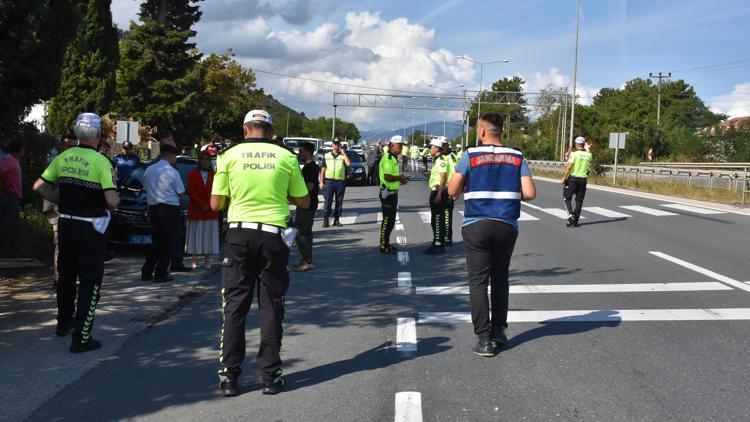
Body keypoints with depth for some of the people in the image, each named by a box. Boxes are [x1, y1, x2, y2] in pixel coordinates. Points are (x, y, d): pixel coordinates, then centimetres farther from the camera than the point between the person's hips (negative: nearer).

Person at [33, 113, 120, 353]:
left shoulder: (63, 158, 2)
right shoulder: (101, 162, -15)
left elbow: (39, 187, 5)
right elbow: (112, 201, -23)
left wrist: (61, 201, 13)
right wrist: (115, 201, -1)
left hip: (66, 223, 6)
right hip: (91, 228, -6)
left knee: (66, 276, 23)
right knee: (90, 283, 2)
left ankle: (64, 323, 40)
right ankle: (81, 339, 1)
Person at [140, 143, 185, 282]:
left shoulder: (149, 170, 8)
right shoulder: (172, 172, -10)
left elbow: (145, 188, 16)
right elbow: (181, 192, -4)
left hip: (153, 208, 6)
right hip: (170, 209, -6)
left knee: (156, 241, 15)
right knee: (168, 243, 1)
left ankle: (146, 272, 12)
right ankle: (160, 273, 2)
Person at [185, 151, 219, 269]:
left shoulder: (214, 175, 6)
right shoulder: (192, 174, 2)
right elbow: (191, 192, -3)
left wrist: (208, 205, -8)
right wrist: (201, 205, -11)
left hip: (211, 212, 2)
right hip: (195, 211, -2)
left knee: (209, 236, 3)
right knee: (195, 236, 0)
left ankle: (207, 261, 8)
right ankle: (194, 261, 4)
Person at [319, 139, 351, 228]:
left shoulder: (343, 156, 6)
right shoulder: (326, 156, 11)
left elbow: (348, 164, -14)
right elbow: (323, 169, 11)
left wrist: (343, 152, -8)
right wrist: (321, 182, 3)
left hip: (340, 181, 0)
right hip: (329, 181, 0)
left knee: (339, 202, 5)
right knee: (328, 201, -3)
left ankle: (336, 219, 13)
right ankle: (325, 219, 0)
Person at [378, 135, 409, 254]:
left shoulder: (393, 158, 16)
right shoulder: (388, 159, -18)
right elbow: (388, 177, -27)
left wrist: (400, 179, 13)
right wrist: (400, 177, -15)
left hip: (393, 192, 10)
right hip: (388, 192, -10)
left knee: (391, 220, 16)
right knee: (387, 220, -5)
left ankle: (386, 244, 24)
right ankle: (383, 247, 1)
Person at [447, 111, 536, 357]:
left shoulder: (471, 155, -4)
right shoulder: (517, 157, 3)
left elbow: (452, 191, -6)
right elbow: (529, 193, -4)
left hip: (476, 226, -3)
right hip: (507, 226, 3)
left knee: (478, 281, 3)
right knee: (500, 277, 20)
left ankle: (484, 339, 0)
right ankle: (499, 330, 25)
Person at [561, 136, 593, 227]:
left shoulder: (575, 154, -11)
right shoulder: (588, 155, 2)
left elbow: (569, 166, -16)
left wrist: (563, 178, -12)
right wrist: (587, 150, 30)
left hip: (573, 178, -4)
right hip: (583, 179, 4)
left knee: (567, 198, 6)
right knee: (579, 200, 10)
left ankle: (571, 215, -13)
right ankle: (575, 220, 11)